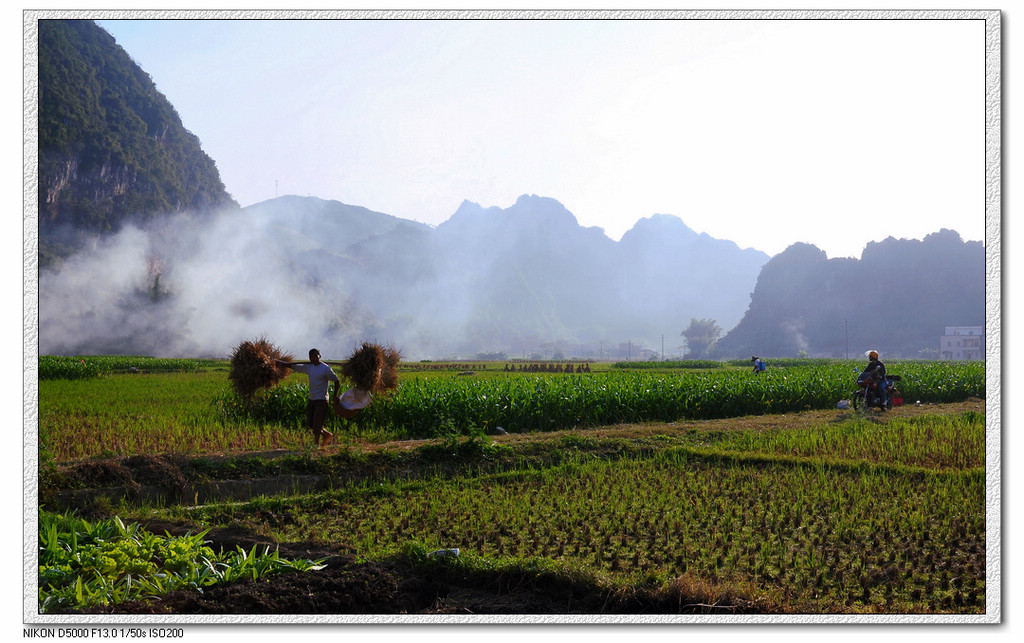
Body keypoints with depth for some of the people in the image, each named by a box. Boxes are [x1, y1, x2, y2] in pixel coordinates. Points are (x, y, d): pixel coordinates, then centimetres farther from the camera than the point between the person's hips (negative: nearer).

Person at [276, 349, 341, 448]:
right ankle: (327, 435, 24)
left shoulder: (326, 369, -9)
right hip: (311, 399, 7)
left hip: (321, 400, -7)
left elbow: (337, 381, -7)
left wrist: (335, 395, -13)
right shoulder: (308, 367, 8)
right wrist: (278, 361, 14)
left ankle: (316, 444, 1)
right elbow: (292, 366, 15)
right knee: (310, 423, 6)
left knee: (317, 424, -9)